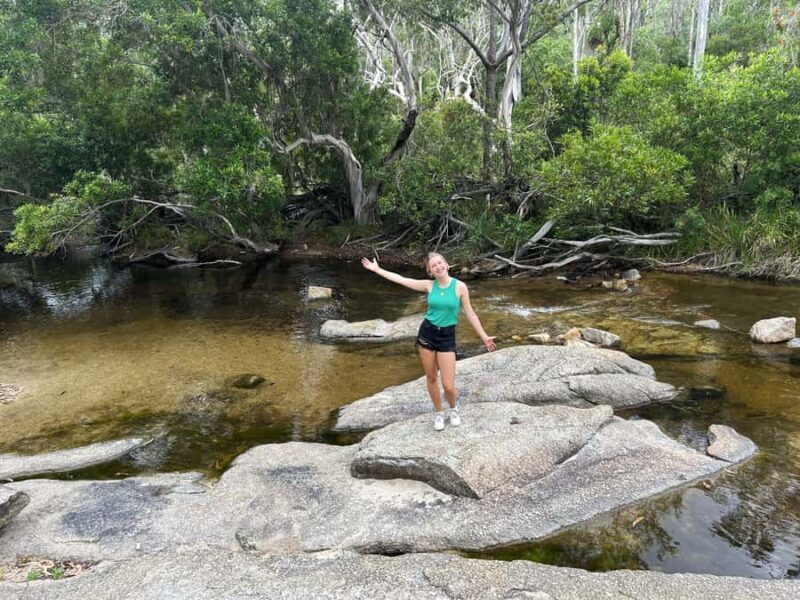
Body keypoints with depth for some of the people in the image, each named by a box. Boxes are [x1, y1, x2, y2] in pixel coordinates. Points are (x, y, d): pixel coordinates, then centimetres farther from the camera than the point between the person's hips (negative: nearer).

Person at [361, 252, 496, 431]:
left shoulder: (460, 286, -7)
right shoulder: (429, 285, -1)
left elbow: (470, 314, 0)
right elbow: (401, 279, 4)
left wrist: (484, 337, 0)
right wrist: (376, 269, 6)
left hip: (447, 336, -2)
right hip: (427, 332, 2)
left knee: (448, 385, -6)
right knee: (431, 378, 10)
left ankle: (453, 409, 27)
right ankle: (439, 413, 32)